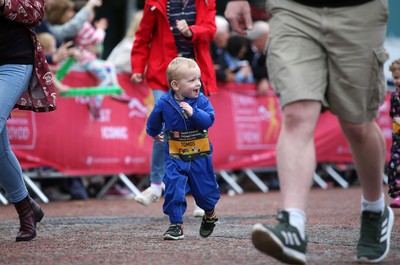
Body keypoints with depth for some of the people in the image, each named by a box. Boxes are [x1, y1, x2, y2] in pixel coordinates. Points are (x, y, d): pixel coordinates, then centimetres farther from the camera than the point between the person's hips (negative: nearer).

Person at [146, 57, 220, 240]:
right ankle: (176, 225, -3)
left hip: (200, 156, 0)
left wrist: (193, 112, -36)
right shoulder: (164, 103, -8)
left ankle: (209, 214, 41)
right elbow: (153, 122, 12)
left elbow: (209, 120, -23)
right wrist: (154, 134, 28)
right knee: (173, 189, -13)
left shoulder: (201, 101, -9)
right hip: (175, 157, 0)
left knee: (204, 189, 11)